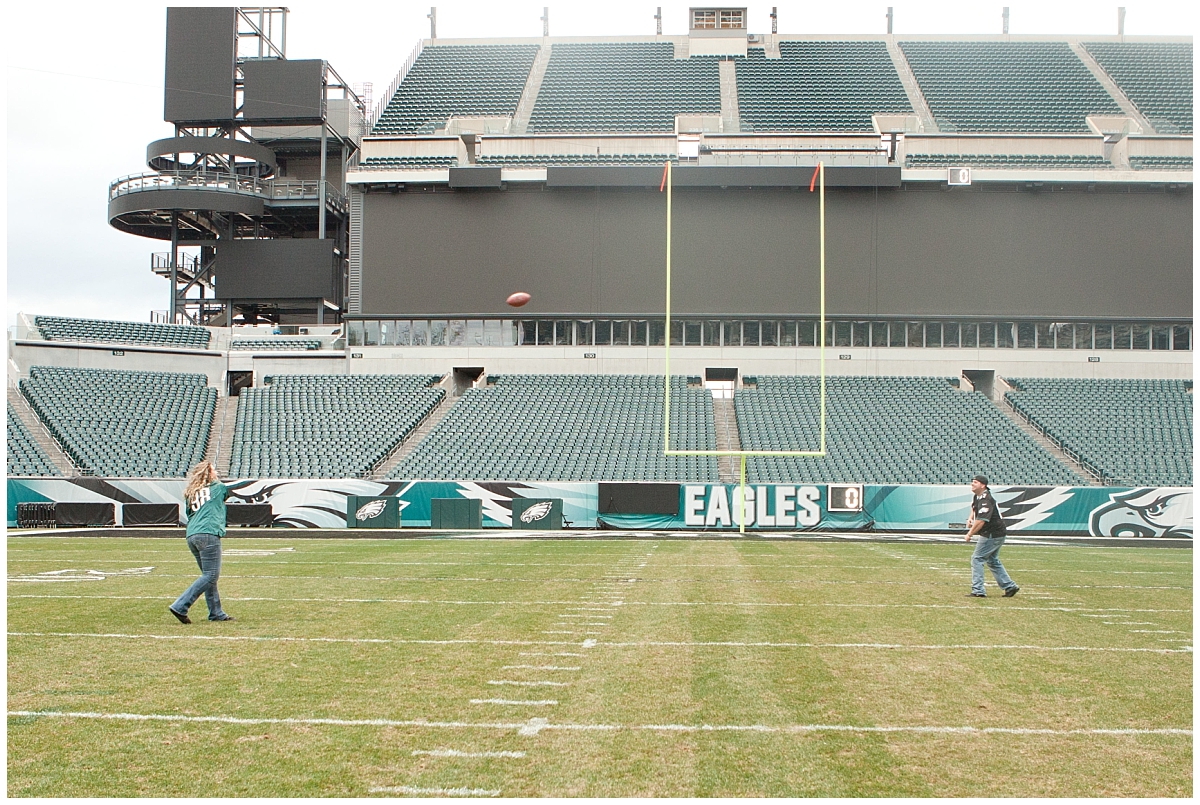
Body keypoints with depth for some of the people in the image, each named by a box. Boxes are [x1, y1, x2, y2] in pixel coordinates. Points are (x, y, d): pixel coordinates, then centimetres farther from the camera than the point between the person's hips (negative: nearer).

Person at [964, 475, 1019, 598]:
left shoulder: (986, 500, -24)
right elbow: (974, 506, 31)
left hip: (991, 535, -11)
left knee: (977, 558, -9)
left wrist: (970, 534, -22)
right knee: (992, 561, 20)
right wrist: (971, 517, 13)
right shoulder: (977, 496, 8)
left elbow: (981, 521, -30)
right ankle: (1010, 586, 24)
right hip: (996, 534, 11)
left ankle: (978, 590, -10)